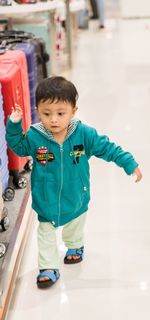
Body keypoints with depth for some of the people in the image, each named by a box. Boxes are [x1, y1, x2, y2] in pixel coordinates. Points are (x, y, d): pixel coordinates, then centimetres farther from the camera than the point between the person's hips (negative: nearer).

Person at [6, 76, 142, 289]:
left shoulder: (84, 134, -22)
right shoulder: (34, 136, -20)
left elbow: (107, 148, -11)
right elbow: (19, 148, 0)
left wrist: (130, 164, -11)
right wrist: (13, 126, -16)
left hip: (75, 196, 1)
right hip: (46, 199, -1)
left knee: (75, 227, 28)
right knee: (45, 233, 11)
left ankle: (75, 246, 57)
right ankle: (49, 268, 27)